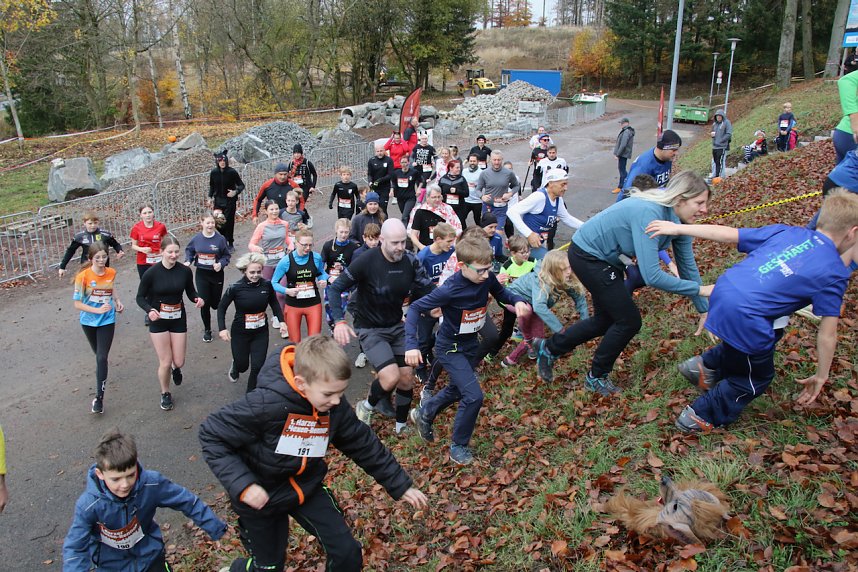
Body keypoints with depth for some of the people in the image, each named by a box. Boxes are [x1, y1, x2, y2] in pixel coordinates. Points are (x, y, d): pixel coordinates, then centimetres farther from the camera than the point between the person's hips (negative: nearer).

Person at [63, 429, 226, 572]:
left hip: (149, 556, 1)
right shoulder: (88, 505, -28)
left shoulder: (151, 483, -26)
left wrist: (215, 527, -7)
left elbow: (187, 501, -15)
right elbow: (75, 548, -18)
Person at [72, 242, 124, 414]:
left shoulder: (111, 273, -7)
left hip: (107, 321, 0)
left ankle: (99, 397, -4)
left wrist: (117, 301, -2)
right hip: (89, 321, 0)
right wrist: (98, 310, -26)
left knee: (102, 358, -8)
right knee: (99, 355, 20)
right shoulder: (83, 276, -17)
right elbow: (77, 303, -15)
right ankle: (102, 377, 50)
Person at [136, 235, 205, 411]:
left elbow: (190, 292, 5)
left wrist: (197, 299, -17)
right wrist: (149, 310, -25)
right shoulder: (152, 273, -16)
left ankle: (175, 368, 46)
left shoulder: (185, 271, -9)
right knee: (165, 363, 0)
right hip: (158, 321, -2)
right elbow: (140, 297, -6)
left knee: (179, 362, 6)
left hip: (178, 319, 2)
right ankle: (165, 394, 27)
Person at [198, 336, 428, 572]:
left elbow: (363, 445, -4)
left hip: (307, 487, 4)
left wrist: (401, 485, 1)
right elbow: (212, 435, -23)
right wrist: (242, 485, -32)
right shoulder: (266, 403, -33)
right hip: (260, 497, -4)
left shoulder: (335, 406, -16)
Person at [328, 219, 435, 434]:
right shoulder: (366, 261, -22)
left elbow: (427, 290, -3)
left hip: (397, 326, 5)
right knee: (391, 377, -20)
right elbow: (334, 290, -18)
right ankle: (367, 407, 12)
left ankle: (401, 426, 28)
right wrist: (339, 321, -31)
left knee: (406, 378, 6)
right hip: (370, 329, -5)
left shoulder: (410, 261, -9)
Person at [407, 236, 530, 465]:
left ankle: (424, 413, 49)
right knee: (474, 396, -13)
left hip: (471, 344, 7)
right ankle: (459, 445, 10)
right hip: (450, 348, -7)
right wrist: (412, 344, -36)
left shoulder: (487, 278, -17)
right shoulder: (450, 290, -33)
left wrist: (517, 301, -18)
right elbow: (415, 308, -26)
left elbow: (501, 293, 4)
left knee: (458, 390, 24)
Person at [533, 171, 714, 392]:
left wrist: (704, 310, 5)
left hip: (606, 258, 9)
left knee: (606, 320, 17)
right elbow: (652, 276, -38)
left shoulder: (678, 220, -6)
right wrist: (699, 289, -28)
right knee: (629, 320, -3)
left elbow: (687, 265, 4)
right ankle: (597, 377, 17)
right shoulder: (649, 214, -34)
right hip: (587, 255, -9)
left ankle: (548, 348, 32)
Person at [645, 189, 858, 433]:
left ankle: (709, 365, 34)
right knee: (755, 379, 22)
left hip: (722, 292, 6)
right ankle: (699, 418, 25)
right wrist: (821, 376, 15)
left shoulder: (785, 231, 13)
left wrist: (677, 228, 14)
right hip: (743, 319, -6)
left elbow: (727, 234, 10)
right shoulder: (834, 274, 1)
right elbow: (827, 336, 2)